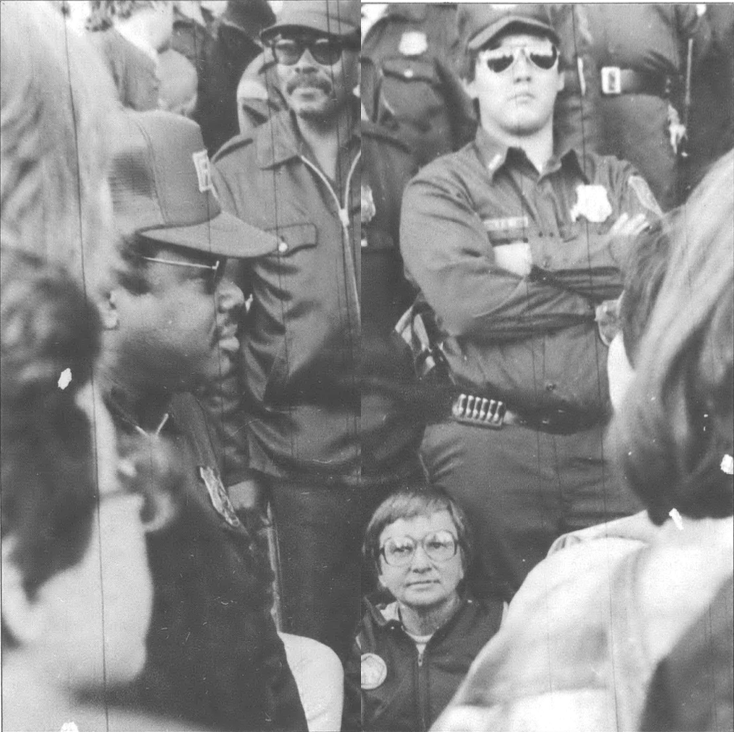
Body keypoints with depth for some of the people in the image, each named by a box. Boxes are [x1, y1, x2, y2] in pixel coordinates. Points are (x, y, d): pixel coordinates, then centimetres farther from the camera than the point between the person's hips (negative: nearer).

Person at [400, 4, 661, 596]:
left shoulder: (616, 180, 15)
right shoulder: (440, 188, 3)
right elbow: (466, 301, -15)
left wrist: (535, 257, -9)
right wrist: (605, 290, -6)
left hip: (609, 442, 3)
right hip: (489, 443, -3)